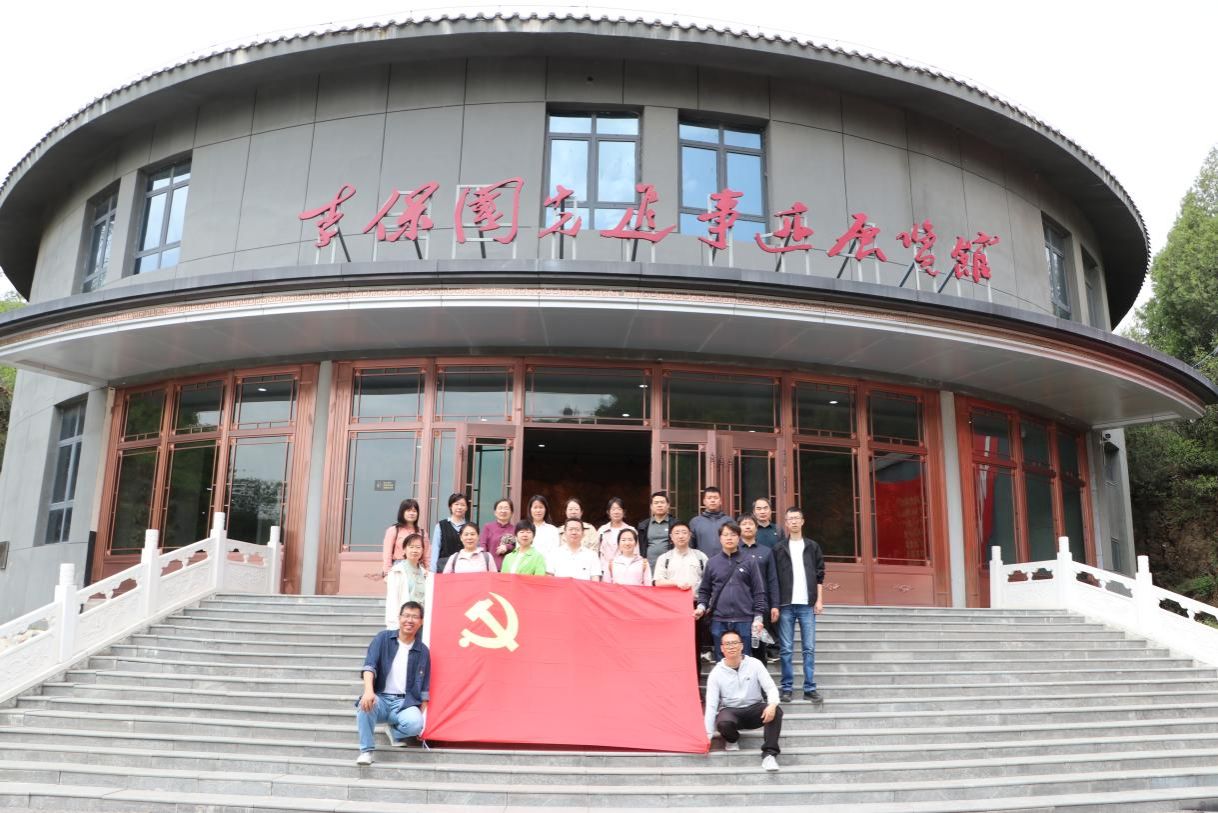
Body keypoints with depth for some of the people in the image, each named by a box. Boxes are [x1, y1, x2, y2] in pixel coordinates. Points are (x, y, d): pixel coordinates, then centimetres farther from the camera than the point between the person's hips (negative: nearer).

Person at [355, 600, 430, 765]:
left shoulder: (423, 651, 7)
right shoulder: (383, 638, 3)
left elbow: (424, 687, 9)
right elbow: (369, 665, -12)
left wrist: (422, 715, -1)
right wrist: (369, 690, -30)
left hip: (405, 702, 1)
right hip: (381, 698, 0)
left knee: (415, 723, -32)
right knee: (366, 703, -35)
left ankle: (396, 732, 5)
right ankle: (366, 750, -16)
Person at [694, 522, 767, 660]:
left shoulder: (749, 562, 4)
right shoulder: (711, 562, 8)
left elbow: (758, 591, 3)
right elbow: (704, 590, 13)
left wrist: (758, 617, -2)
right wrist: (701, 606, -4)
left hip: (744, 620, -1)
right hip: (719, 620, 1)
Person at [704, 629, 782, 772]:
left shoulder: (754, 664, -4)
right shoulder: (716, 673, -5)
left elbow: (771, 688, -9)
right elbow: (711, 705, -7)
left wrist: (772, 704, -34)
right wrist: (708, 735, -14)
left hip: (754, 709, 0)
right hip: (730, 711, 0)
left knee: (776, 711, -31)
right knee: (723, 723, -35)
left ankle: (769, 753, -22)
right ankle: (732, 739, 3)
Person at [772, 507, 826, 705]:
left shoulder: (812, 547, 10)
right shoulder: (779, 548, 6)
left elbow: (819, 575, 9)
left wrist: (819, 600, 1)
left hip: (807, 605, 1)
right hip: (786, 605, -1)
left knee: (809, 649, 2)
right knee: (786, 649, 2)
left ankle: (810, 688, 7)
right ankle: (787, 688, 8)